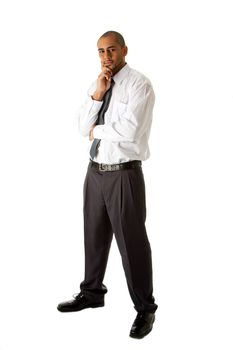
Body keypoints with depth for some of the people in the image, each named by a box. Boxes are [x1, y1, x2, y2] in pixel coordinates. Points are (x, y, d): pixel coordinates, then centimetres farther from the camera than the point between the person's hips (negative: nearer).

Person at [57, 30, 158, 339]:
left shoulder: (139, 84, -10)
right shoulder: (96, 86, 12)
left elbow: (129, 131, -22)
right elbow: (83, 128, 5)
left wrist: (97, 130, -6)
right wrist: (97, 95, -8)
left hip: (124, 174, -7)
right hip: (96, 171, 7)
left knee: (132, 241, 0)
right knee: (94, 234, 18)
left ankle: (145, 308, 16)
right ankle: (92, 293, 37)